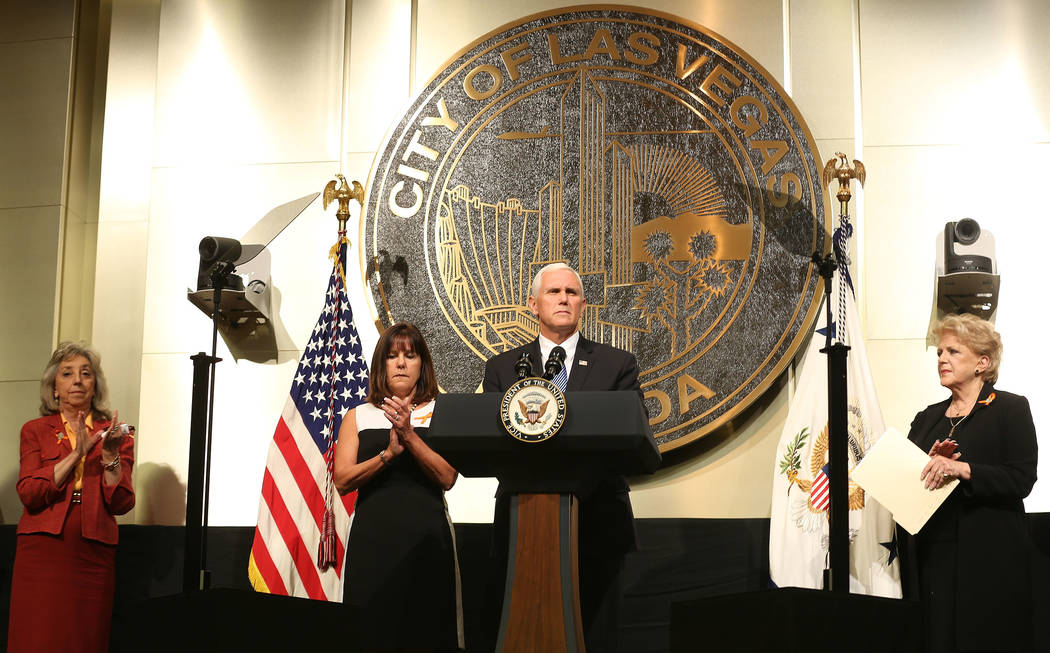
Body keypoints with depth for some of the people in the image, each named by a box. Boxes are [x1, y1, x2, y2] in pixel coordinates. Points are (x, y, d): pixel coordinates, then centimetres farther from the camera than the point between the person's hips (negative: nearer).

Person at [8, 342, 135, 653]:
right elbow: (29, 495, -5)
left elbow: (121, 504, 2)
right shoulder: (35, 430, 10)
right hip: (43, 553, -1)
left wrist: (111, 454, -11)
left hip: (94, 555, 1)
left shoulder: (115, 434, 11)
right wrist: (76, 453, -12)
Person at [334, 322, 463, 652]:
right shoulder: (358, 417, 13)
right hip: (372, 536, 1)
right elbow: (342, 481, 1)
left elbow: (447, 477, -4)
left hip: (426, 535, -1)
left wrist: (409, 436, -14)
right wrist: (388, 454, -13)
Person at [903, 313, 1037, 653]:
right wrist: (929, 467, -6)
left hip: (989, 559, -5)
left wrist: (961, 469, -22)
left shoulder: (1011, 409, 0)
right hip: (934, 556, 5)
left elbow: (1022, 479, -12)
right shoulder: (927, 418, 17)